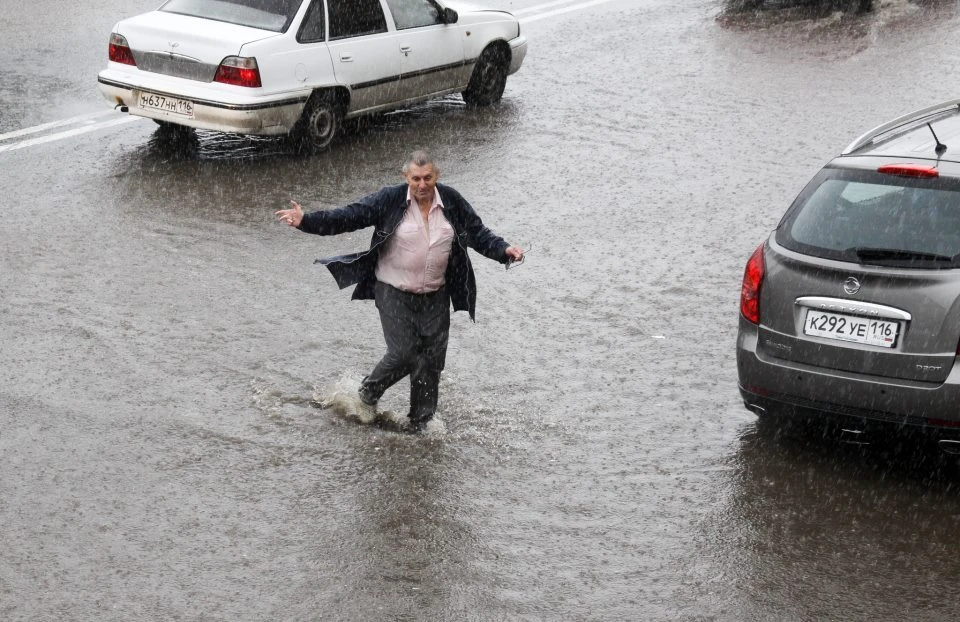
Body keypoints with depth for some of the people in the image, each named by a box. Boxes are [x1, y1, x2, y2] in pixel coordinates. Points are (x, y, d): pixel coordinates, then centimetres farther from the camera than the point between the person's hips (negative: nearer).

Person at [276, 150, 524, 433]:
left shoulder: (452, 202, -1)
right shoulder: (389, 200, -10)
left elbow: (478, 233, 8)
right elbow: (349, 216, -13)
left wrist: (503, 250, -9)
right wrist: (306, 221, -23)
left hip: (435, 296, 4)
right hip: (394, 293, -3)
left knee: (431, 360, 5)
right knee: (403, 354, -10)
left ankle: (420, 423, 19)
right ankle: (367, 394, 20)